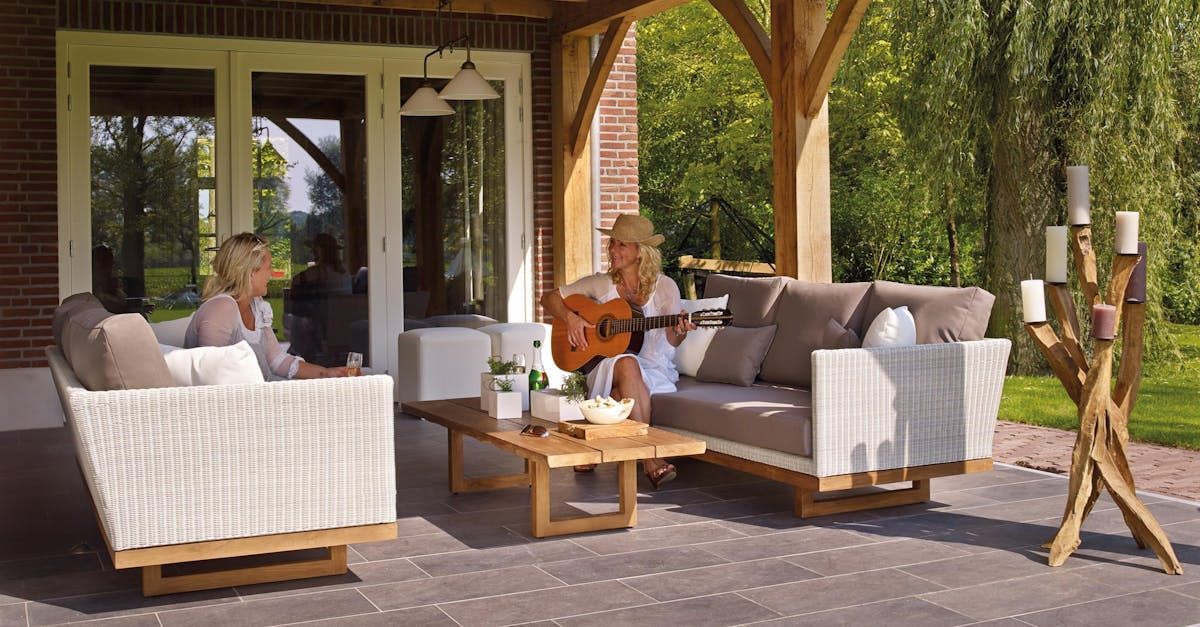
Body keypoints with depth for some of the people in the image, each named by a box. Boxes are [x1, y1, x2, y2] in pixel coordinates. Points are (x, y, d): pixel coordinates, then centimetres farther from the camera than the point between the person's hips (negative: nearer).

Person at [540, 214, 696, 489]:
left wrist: (679, 331, -24)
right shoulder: (601, 283, 6)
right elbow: (549, 297, 11)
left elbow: (672, 340, 0)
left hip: (654, 369, -1)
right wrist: (570, 317, -9)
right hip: (606, 364, 1)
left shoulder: (664, 286, 2)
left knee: (621, 393, -38)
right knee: (626, 364, -38)